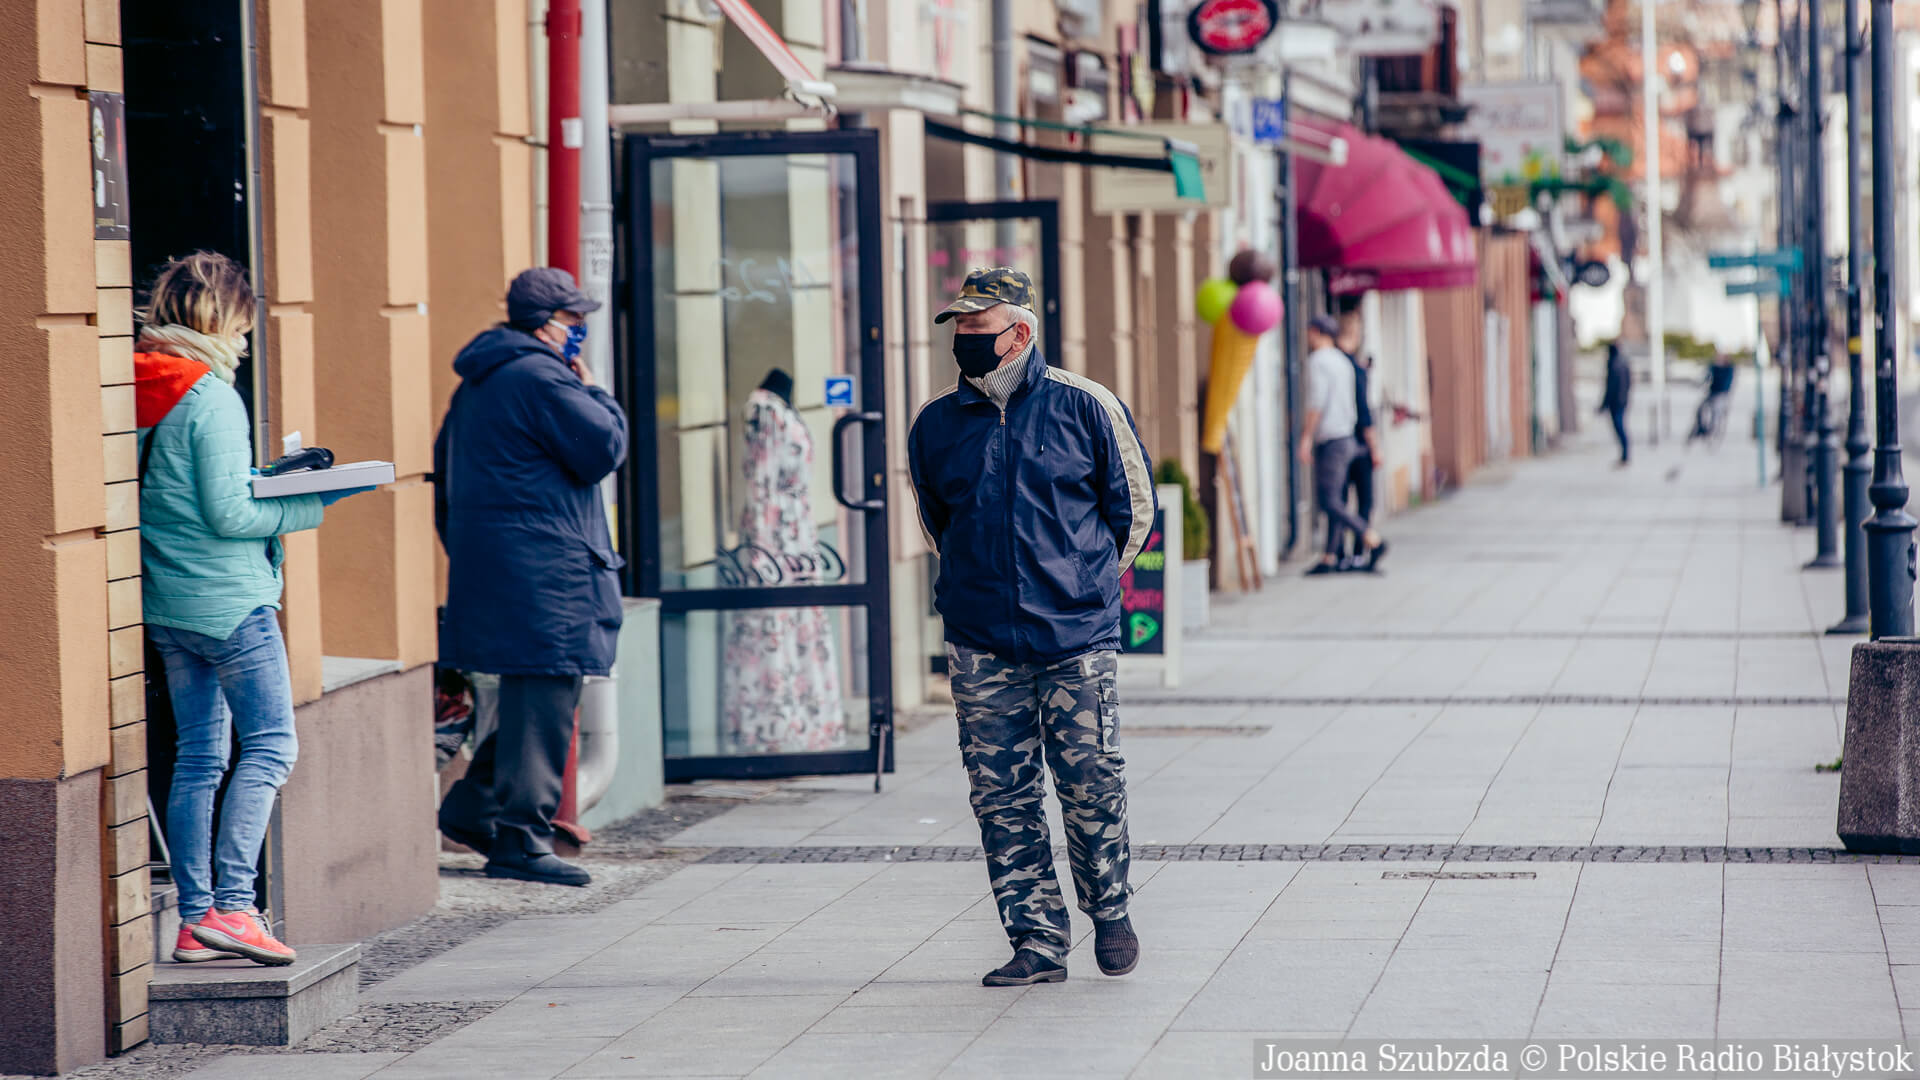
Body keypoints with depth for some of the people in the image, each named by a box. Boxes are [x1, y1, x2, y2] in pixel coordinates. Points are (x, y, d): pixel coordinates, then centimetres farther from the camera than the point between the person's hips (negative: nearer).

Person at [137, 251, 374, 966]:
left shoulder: (142, 393, 9)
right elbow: (227, 513, -18)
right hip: (227, 599, -8)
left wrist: (260, 477, 16)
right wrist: (309, 509, -8)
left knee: (198, 755, 11)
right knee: (270, 745, -4)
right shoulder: (211, 398, -15)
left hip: (166, 604, 8)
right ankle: (230, 904, -13)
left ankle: (195, 919, 10)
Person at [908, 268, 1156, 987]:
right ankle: (1038, 943, 7)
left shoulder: (1084, 407, -2)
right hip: (981, 644, 2)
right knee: (1002, 798, 0)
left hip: (1078, 637, -2)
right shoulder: (936, 424, 5)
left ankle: (1110, 915, 21)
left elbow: (1133, 505, 9)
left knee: (1093, 784, 0)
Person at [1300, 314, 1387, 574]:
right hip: (1346, 436, 9)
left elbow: (1317, 401, -20)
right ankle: (1330, 558, 7)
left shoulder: (1318, 361, -11)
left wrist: (1306, 437, -19)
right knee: (1334, 499, 8)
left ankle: (1373, 540, -15)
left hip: (1329, 440, -9)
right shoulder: (1343, 362, 17)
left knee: (1329, 501, -9)